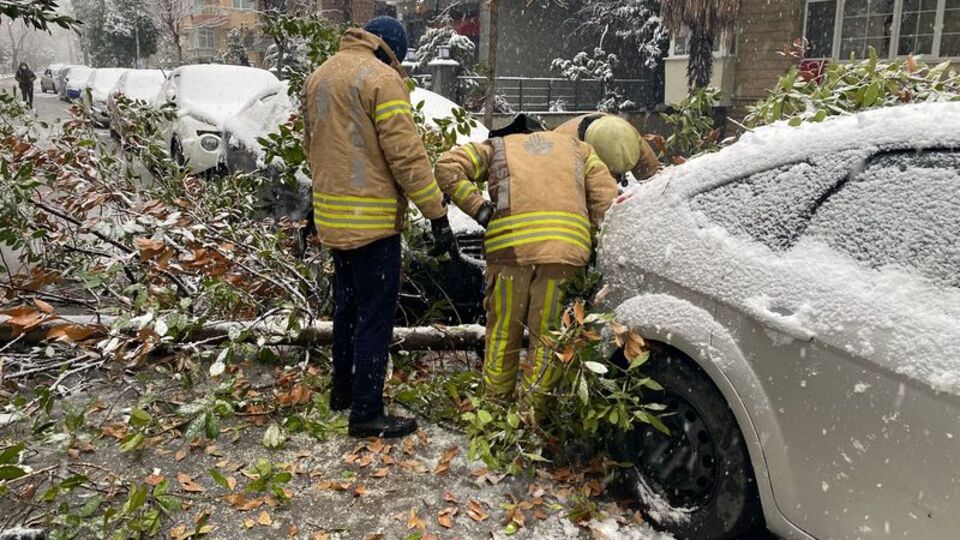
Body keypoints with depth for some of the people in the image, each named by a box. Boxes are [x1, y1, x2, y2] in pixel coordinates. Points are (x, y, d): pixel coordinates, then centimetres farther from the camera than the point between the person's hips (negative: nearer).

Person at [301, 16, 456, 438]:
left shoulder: (318, 77, 14)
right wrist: (437, 214, -15)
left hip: (332, 215, 9)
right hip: (371, 219, -9)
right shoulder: (382, 78, -13)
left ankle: (343, 390, 33)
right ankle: (365, 413, 6)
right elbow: (407, 155, -18)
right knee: (375, 314, -1)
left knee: (346, 305, 20)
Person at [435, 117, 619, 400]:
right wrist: (592, 241, 18)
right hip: (567, 250, 1)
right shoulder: (576, 146, 28)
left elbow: (447, 168, 8)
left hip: (511, 246, -1)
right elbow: (606, 196, 15)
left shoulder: (496, 147, 24)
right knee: (548, 335, 9)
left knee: (503, 331, 13)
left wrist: (481, 210, 7)